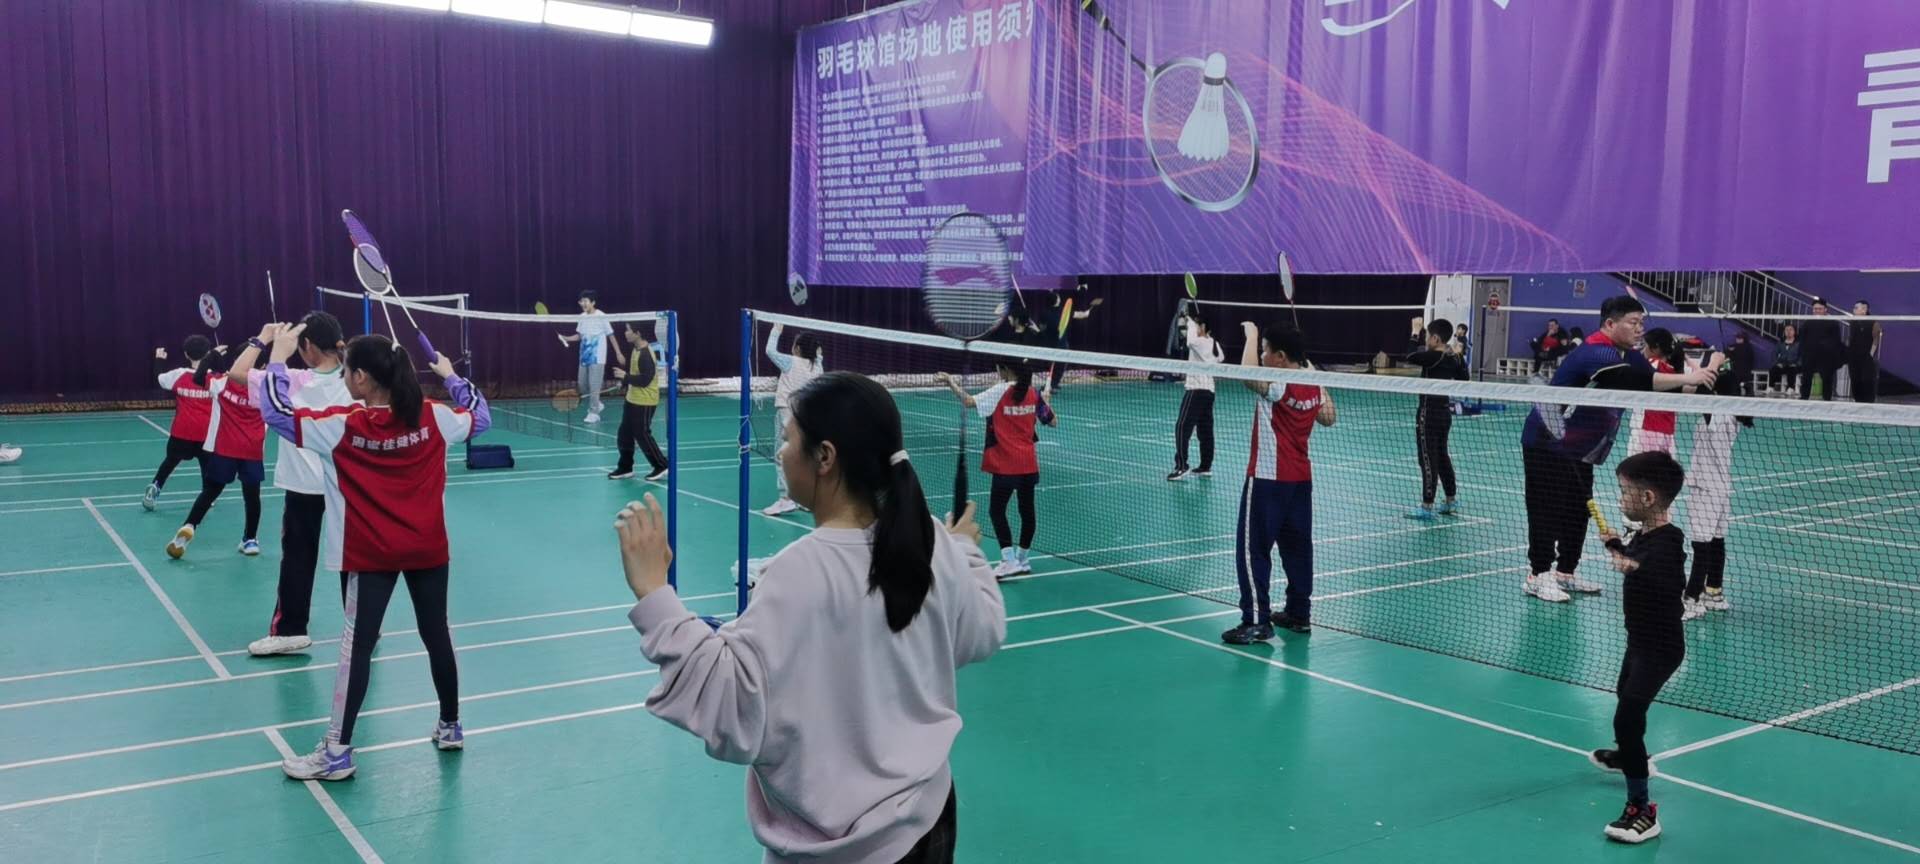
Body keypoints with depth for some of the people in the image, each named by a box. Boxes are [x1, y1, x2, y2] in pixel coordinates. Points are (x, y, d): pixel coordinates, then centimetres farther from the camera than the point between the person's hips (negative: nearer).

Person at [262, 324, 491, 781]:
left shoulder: (344, 425, -15)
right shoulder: (432, 417, -6)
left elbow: (277, 413, -11)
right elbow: (480, 417, 11)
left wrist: (278, 358, -1)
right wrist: (451, 375, 22)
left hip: (371, 554, -3)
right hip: (429, 549, 3)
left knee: (357, 645, 1)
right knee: (437, 635, 15)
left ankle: (338, 752, 4)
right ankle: (451, 726, 28)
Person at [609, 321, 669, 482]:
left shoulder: (645, 354, -23)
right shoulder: (637, 349, 7)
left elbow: (645, 379, -26)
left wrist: (625, 376, -20)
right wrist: (626, 376, 11)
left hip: (644, 403, -10)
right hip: (633, 399, 10)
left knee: (642, 435, -1)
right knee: (625, 434, 14)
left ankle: (661, 467, 10)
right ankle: (625, 468, 25)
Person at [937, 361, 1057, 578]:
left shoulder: (1000, 391, -12)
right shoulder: (1034, 393, 4)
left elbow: (969, 401, -23)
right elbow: (1053, 421, 11)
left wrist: (952, 384, -12)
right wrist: (1045, 401, 27)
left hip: (1006, 465, -6)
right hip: (1029, 463, 6)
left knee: (997, 510, -1)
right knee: (1027, 509, 12)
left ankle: (1009, 560, -11)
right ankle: (1022, 560, 23)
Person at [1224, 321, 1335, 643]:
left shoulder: (1279, 386, -18)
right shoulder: (1313, 388, 6)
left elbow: (1247, 375, -37)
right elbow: (1329, 418, 22)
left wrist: (1251, 333, -23)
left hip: (1268, 480, -9)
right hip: (1301, 479, 9)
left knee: (1252, 549, -4)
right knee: (1297, 546, 14)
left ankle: (1257, 621, -6)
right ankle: (1299, 613, 23)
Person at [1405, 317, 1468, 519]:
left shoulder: (1433, 357, -20)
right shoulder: (1454, 357, 5)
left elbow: (1410, 356, -19)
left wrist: (1416, 332, -10)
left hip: (1429, 413, -8)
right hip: (1445, 411, 8)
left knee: (1428, 458, -4)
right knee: (1442, 455, 20)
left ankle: (1427, 506, 0)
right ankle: (1451, 499, 29)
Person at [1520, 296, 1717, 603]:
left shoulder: (1626, 355, 7)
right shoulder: (1595, 352, -25)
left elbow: (1654, 378, -2)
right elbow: (1632, 381, -38)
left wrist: (1703, 371, -16)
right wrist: (1686, 378, -41)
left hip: (1579, 448, 10)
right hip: (1548, 442, -10)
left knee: (1578, 509, 10)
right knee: (1549, 510, -6)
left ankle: (1566, 572, 19)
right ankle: (1538, 576, 0)